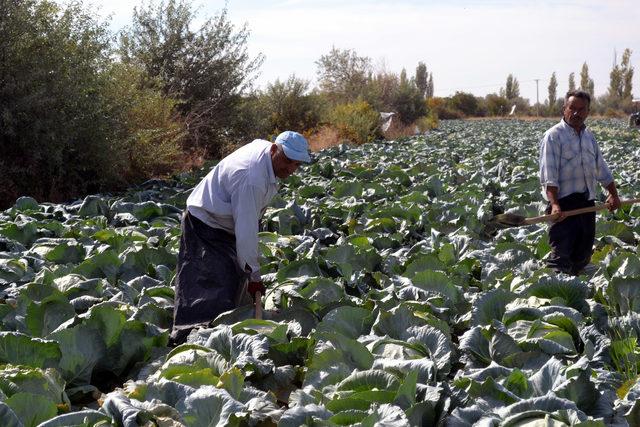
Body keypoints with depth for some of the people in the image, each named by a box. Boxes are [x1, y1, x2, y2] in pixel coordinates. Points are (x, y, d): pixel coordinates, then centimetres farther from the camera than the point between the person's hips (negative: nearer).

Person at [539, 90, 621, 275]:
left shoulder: (589, 137, 15)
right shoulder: (553, 136, -9)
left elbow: (601, 169, 25)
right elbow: (548, 175, -18)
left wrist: (613, 194, 18)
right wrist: (554, 204, -28)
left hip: (587, 204, 8)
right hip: (564, 205, -7)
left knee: (583, 256, 11)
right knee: (561, 256, -12)